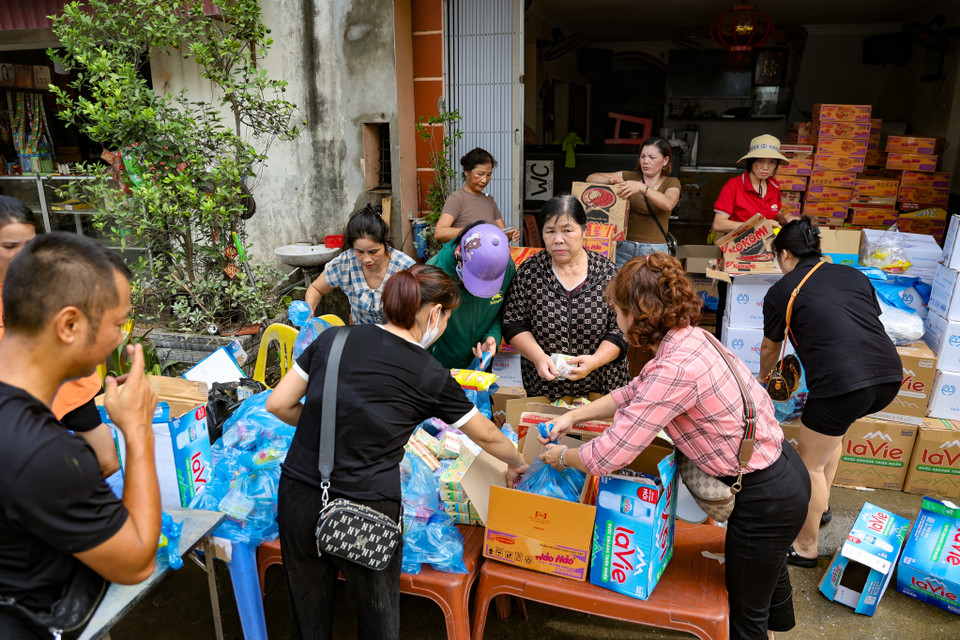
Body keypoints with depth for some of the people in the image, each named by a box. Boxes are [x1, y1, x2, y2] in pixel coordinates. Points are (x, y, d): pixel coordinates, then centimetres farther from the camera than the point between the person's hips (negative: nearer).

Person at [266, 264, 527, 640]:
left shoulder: (334, 337, -1)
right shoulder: (430, 376, -8)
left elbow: (278, 404, 2)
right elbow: (488, 437, 7)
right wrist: (518, 464, 26)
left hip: (297, 500, 4)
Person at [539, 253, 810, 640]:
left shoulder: (676, 369, -31)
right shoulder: (689, 335, -2)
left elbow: (611, 454, -27)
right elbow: (636, 392, 11)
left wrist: (562, 457, -8)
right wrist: (574, 416, 7)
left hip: (766, 498, -9)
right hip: (781, 467, 9)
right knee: (767, 569, 35)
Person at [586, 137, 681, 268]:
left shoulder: (671, 182, 6)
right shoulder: (630, 177, 9)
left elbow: (668, 204, -18)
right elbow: (591, 178, 3)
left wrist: (642, 187, -31)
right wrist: (610, 180, -18)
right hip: (624, 247, 1)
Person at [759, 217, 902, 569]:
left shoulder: (781, 291, 7)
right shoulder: (853, 274, 18)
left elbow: (769, 348, 20)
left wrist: (763, 377, 42)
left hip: (841, 383, -6)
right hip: (890, 375, 7)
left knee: (810, 464, 13)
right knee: (831, 428, 33)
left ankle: (805, 548, 28)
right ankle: (821, 505, 46)